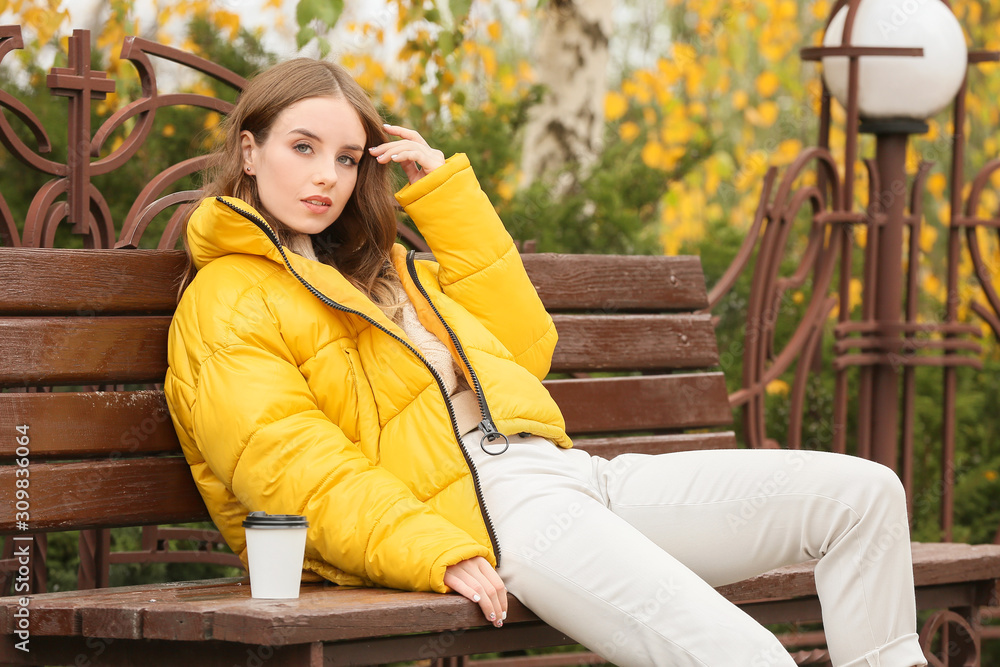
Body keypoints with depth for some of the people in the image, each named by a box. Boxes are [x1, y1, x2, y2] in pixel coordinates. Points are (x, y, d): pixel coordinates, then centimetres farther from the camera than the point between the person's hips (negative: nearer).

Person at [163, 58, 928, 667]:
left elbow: (522, 346, 22)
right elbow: (299, 473, -12)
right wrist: (438, 555, -26)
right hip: (479, 516, -9)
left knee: (862, 494, 0)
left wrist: (445, 193, 20)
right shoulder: (224, 309, 2)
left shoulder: (374, 268, 29)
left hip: (569, 477, 9)